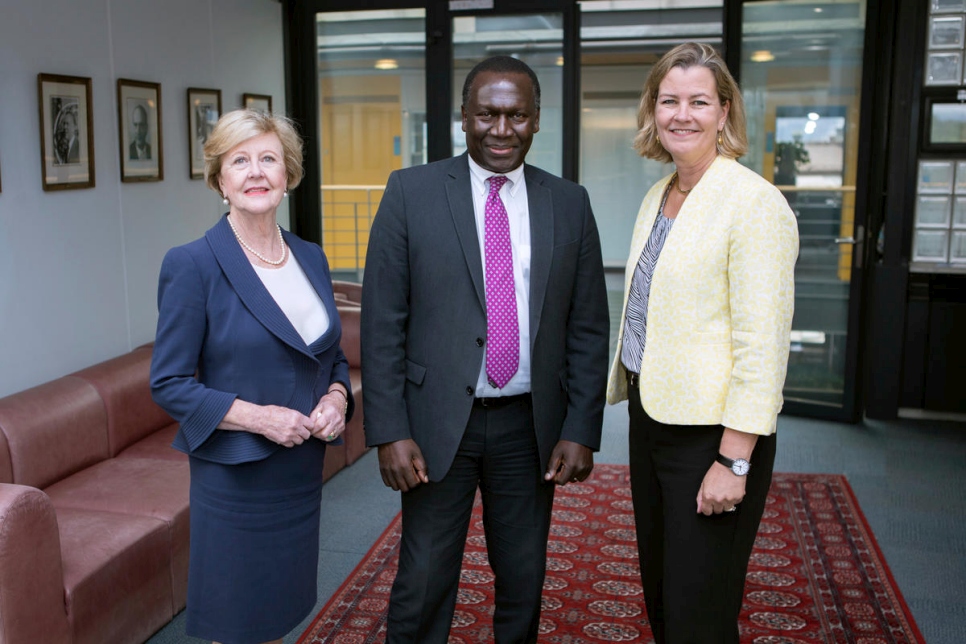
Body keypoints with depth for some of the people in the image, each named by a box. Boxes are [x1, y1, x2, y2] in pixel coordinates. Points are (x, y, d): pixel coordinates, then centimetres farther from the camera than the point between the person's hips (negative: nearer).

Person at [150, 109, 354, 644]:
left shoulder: (311, 258, 5)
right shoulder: (192, 265, -12)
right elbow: (168, 384, -12)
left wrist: (337, 397, -6)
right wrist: (257, 417, -22)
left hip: (303, 468, 5)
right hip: (235, 475, -5)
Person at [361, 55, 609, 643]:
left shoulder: (570, 204, 3)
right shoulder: (412, 192, -4)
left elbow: (588, 328, 4)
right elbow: (383, 322, -5)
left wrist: (582, 431, -1)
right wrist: (390, 432, -10)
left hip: (531, 424, 2)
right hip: (439, 422, -2)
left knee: (524, 583, 16)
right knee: (423, 587, 6)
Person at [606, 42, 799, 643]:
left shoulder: (754, 202, -16)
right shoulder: (657, 196, 9)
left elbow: (762, 344, -20)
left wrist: (734, 460, -21)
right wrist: (630, 386, 15)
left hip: (711, 432, -8)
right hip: (650, 414, 8)